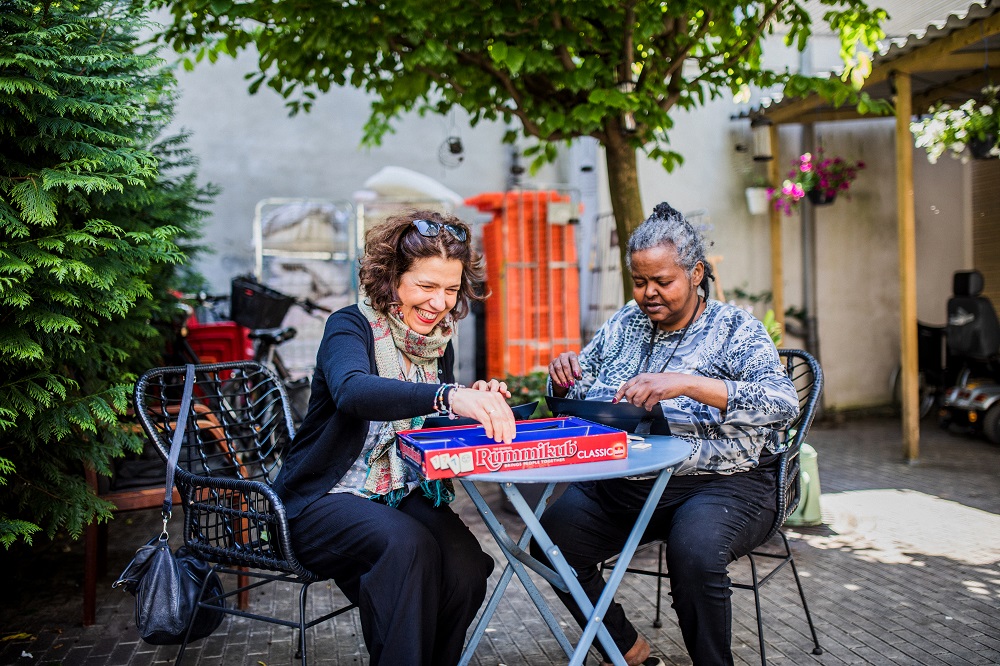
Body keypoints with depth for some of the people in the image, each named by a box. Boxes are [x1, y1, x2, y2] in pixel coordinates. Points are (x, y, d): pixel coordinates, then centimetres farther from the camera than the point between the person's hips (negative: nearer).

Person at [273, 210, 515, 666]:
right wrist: (448, 396, -48)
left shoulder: (439, 343, 8)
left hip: (407, 497, 5)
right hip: (326, 501, -5)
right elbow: (352, 392, -35)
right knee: (407, 546, -33)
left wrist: (478, 405, -9)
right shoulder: (352, 326, -10)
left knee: (465, 563, -23)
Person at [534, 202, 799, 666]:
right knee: (550, 539, -14)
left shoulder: (735, 330, -4)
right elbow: (573, 400, 17)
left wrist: (686, 383, -35)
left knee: (693, 551, -34)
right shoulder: (624, 324, 11)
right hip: (622, 483, 5)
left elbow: (783, 403, -22)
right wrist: (563, 378, -9)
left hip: (721, 483, -5)